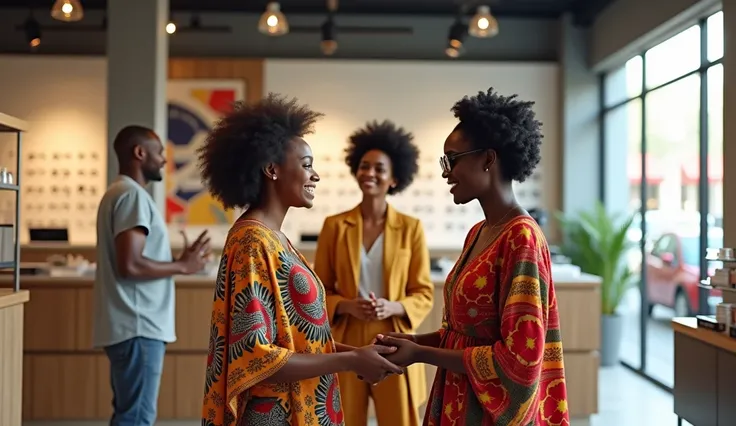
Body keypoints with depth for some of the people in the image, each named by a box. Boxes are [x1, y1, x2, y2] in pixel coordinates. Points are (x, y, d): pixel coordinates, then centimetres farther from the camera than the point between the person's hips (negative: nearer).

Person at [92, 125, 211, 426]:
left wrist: (179, 261, 13)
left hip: (134, 325, 10)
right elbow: (130, 265, -23)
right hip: (138, 327, -10)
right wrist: (182, 266, -10)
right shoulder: (133, 195, -14)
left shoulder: (120, 193, 18)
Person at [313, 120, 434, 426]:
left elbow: (424, 293, 2)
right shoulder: (334, 226, 2)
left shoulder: (411, 228, 0)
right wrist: (347, 306, -13)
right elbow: (320, 289, 5)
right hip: (346, 345, 1)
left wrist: (392, 307, -16)